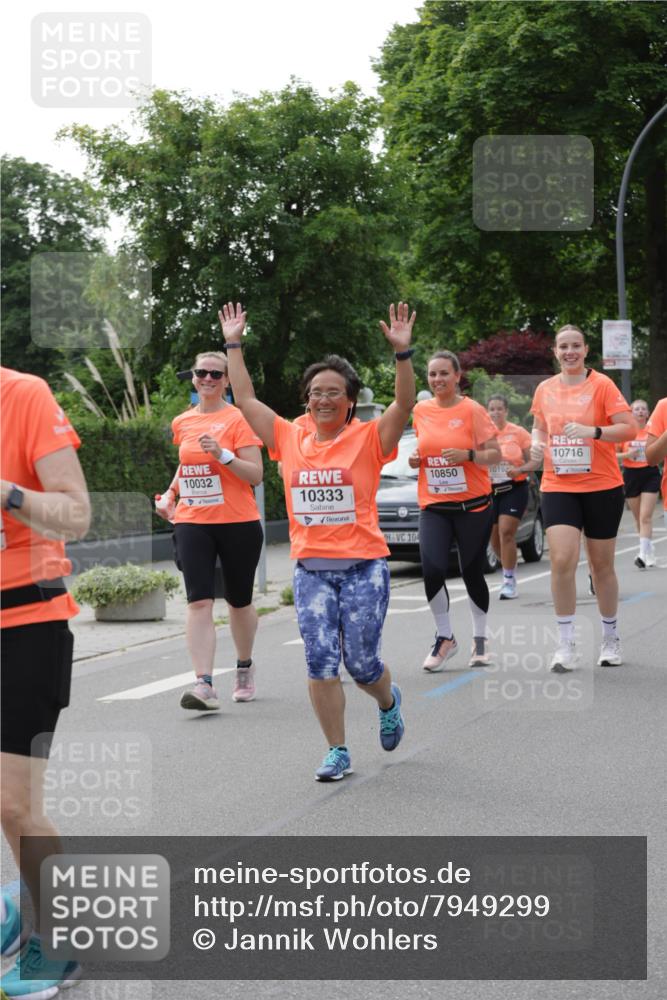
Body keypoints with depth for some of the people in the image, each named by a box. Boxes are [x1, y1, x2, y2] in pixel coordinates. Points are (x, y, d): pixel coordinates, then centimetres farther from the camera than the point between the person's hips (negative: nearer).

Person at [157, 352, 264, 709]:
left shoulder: (239, 419, -5)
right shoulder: (182, 422, 10)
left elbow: (256, 475, -10)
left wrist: (222, 454, -23)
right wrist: (171, 494, 15)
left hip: (237, 523, -3)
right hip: (192, 522, 3)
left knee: (239, 601, 11)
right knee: (199, 602, -12)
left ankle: (245, 667, 36)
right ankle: (204, 685, -19)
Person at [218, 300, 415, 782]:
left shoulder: (368, 439, -3)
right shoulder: (290, 438, 7)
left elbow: (405, 404, -17)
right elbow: (246, 399, 10)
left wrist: (402, 352, -28)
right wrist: (234, 345, 8)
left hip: (363, 566, -3)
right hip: (310, 569, 3)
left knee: (361, 662, 3)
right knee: (320, 661, -3)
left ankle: (389, 702, 37)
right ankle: (337, 751, 8)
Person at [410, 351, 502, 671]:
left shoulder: (472, 410, -6)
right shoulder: (421, 411, 7)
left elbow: (495, 454, -5)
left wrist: (468, 455, -22)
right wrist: (415, 458, 1)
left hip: (472, 505, -3)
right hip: (433, 506, 3)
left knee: (472, 573, 5)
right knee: (432, 569, -14)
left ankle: (480, 639, 25)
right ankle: (445, 637, 5)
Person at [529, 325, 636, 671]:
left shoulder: (601, 385, -6)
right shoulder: (545, 389, 6)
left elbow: (629, 428, -11)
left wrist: (593, 431, -25)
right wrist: (537, 443, -1)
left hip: (602, 487, -2)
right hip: (558, 487, 2)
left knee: (602, 565, 7)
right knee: (562, 560, -15)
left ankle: (610, 640, 26)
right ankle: (566, 645, -6)